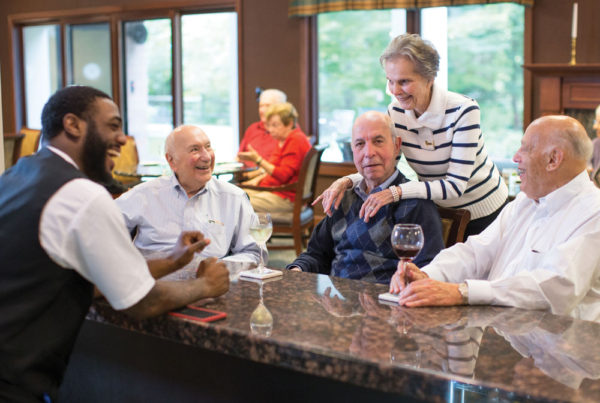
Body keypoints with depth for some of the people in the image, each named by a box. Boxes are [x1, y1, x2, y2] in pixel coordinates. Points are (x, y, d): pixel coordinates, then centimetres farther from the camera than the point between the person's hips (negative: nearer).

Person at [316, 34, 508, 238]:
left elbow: (455, 185, -29)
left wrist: (396, 192, -40)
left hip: (484, 213, -4)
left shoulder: (463, 111, -25)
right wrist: (346, 181, -25)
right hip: (440, 212, 4)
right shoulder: (396, 112, -9)